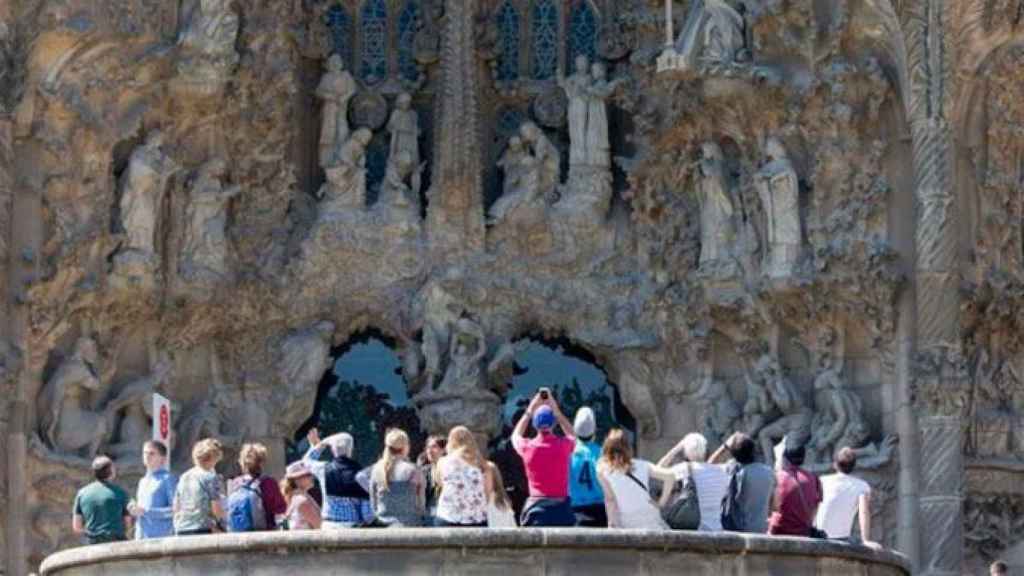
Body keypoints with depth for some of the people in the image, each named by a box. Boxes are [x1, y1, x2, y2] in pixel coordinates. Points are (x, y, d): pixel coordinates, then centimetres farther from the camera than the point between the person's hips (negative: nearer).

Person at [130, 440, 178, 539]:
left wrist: (146, 512, -16)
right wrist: (134, 509, 4)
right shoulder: (143, 481, 22)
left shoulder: (168, 479, -3)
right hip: (141, 537, 7)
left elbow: (175, 509, -12)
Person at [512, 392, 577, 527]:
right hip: (561, 507, 0)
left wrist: (530, 411, 25)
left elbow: (516, 436, 26)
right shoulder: (564, 445, -1)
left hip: (535, 507, 0)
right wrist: (556, 411, 23)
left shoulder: (528, 447, 0)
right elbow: (571, 434, 27)